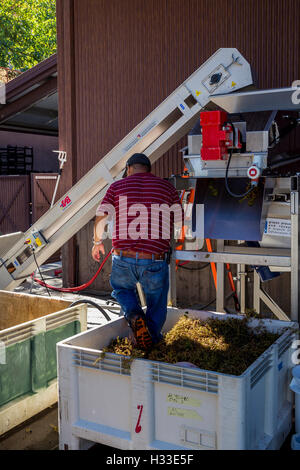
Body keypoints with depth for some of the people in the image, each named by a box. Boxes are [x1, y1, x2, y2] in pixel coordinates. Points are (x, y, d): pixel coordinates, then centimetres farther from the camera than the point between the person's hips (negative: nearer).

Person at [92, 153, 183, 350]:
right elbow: (180, 222, 11)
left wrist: (97, 242, 19)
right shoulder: (166, 187, 7)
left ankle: (134, 315, 2)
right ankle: (151, 343, 26)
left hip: (123, 259, 1)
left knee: (122, 288, 29)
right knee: (157, 304, 20)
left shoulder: (117, 187, 6)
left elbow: (101, 219, 2)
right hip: (155, 260, 0)